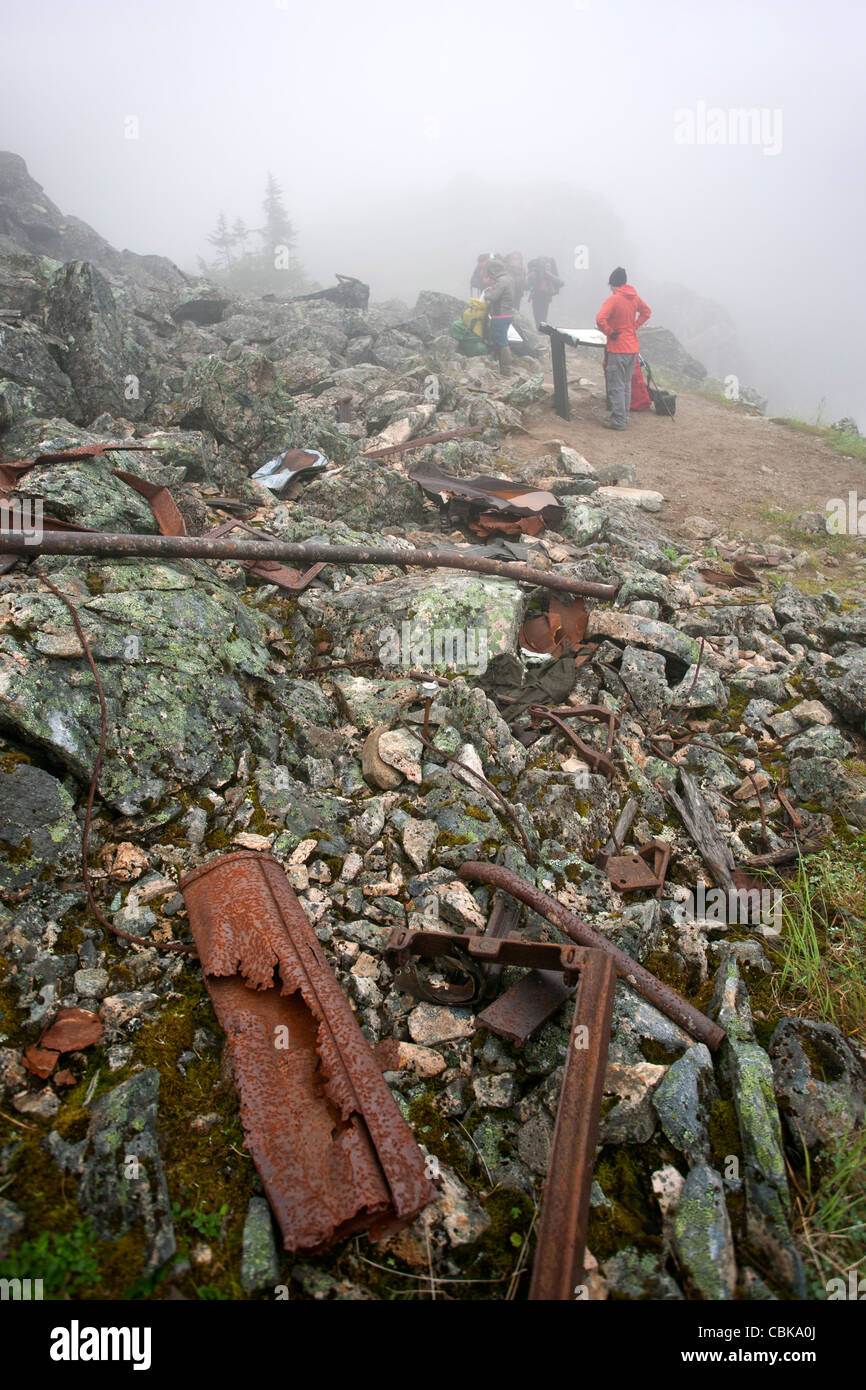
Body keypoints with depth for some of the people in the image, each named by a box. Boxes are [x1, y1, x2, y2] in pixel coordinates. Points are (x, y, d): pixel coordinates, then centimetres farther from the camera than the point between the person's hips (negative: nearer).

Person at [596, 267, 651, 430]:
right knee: (626, 385, 16)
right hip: (632, 348, 7)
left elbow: (600, 319, -28)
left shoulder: (613, 299, -15)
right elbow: (646, 312, 24)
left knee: (616, 387, -2)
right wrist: (635, 326, 16)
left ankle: (618, 421, -2)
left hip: (617, 349, -7)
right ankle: (624, 417, 22)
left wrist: (610, 333, -15)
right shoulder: (635, 297, 7)